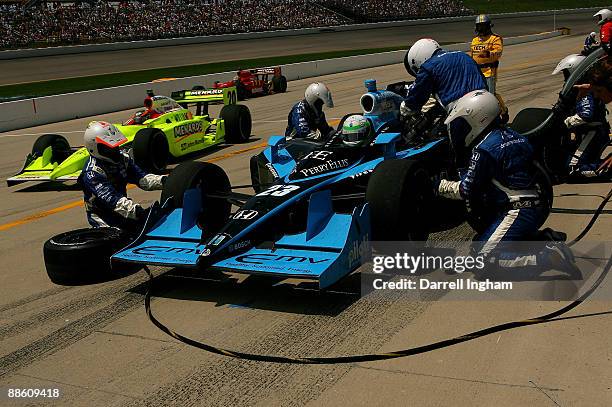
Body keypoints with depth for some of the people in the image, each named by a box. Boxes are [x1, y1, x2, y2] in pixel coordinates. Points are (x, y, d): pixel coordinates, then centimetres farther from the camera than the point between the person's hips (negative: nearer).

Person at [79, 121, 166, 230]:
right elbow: (110, 199, -33)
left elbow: (141, 177, -3)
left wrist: (162, 181, -23)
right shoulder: (93, 173, -20)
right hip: (104, 220, -7)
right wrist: (136, 211, -48)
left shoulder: (121, 157, 3)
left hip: (122, 212, 7)